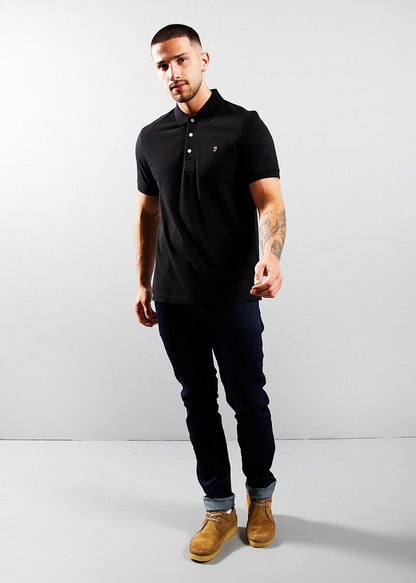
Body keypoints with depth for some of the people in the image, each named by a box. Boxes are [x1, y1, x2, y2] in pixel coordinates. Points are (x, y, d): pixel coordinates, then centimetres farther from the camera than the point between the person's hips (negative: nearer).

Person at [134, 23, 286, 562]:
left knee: (248, 400, 6)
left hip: (234, 297, -4)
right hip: (174, 300, 4)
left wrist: (270, 256, -30)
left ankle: (260, 495, 30)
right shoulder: (151, 138, 11)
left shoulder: (244, 125, -2)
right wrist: (143, 284, 13)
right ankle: (219, 508, 25)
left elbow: (269, 201, -11)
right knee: (198, 402, 10)